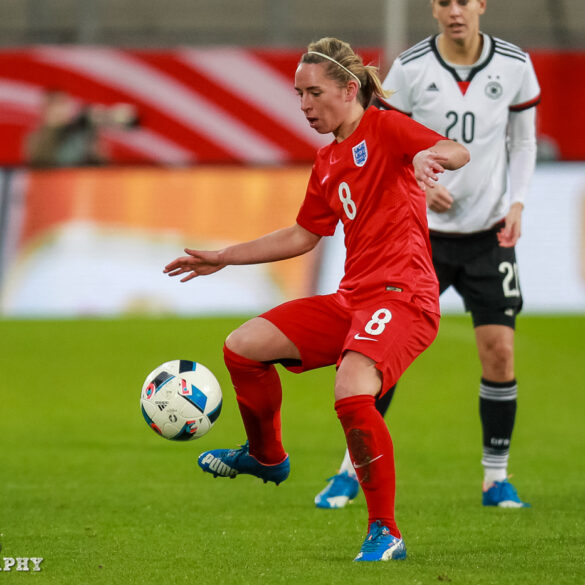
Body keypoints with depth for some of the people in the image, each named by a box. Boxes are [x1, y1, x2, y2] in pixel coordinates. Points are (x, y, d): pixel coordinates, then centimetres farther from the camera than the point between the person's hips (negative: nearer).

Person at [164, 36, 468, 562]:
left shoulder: (385, 129, -3)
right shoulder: (328, 163, 20)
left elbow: (458, 152, -19)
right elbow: (302, 237, 30)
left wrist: (430, 156, -43)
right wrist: (222, 259, 32)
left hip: (401, 295, -8)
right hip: (352, 298, 8)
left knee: (351, 394, -31)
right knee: (242, 347, 0)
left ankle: (386, 534, -18)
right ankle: (266, 456, 25)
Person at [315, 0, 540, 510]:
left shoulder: (515, 65, -4)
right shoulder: (410, 68, -8)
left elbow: (523, 141, 9)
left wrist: (517, 203, -4)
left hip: (488, 234, 1)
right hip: (423, 233, -1)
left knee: (499, 350, -6)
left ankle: (497, 479, 8)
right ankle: (352, 471, 9)